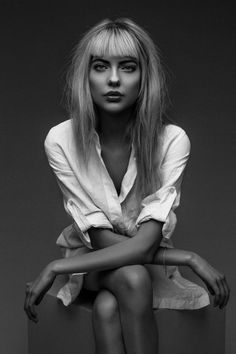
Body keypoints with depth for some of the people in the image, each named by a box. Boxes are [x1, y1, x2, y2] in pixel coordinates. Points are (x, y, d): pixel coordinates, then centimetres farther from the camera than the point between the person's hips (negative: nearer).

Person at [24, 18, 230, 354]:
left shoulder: (172, 140, -21)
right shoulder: (61, 140, -19)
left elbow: (145, 244, -25)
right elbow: (103, 240, -18)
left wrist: (55, 269, -27)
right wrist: (190, 258, -23)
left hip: (151, 262, 0)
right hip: (91, 258, 0)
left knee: (107, 307, -32)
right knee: (133, 279, -33)